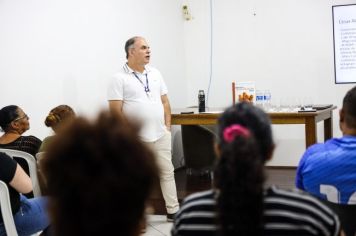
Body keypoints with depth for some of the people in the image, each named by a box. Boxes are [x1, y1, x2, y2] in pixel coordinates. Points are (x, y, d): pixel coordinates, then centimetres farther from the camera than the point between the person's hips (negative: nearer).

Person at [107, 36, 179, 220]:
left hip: (161, 135, 5)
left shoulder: (155, 74, 11)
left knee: (167, 172, 10)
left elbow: (165, 102, 14)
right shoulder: (120, 78, -7)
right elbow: (115, 110, -11)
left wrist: (167, 126, 5)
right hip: (135, 138, -5)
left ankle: (173, 211, 20)